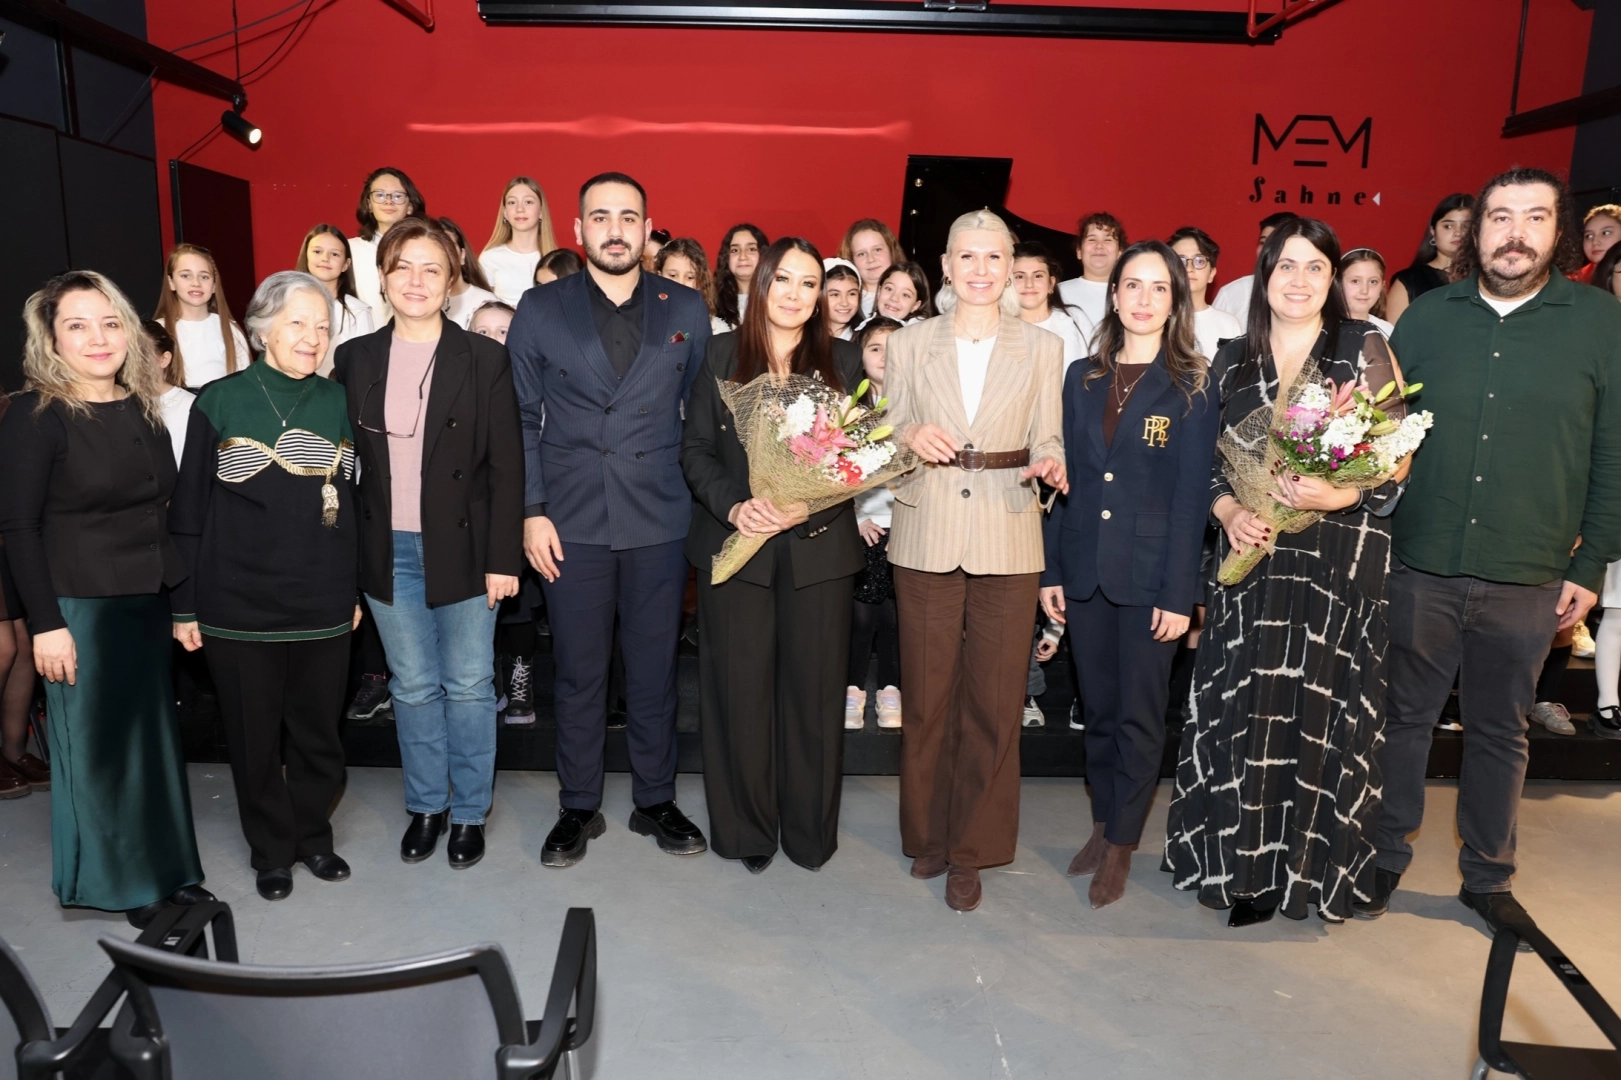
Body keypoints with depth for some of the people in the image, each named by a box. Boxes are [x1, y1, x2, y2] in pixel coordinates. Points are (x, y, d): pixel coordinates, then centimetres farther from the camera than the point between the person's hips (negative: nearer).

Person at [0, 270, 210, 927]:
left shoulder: (142, 408, 7)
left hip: (147, 602, 6)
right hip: (79, 608, -6)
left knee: (157, 735, 13)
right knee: (96, 745, 6)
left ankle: (170, 872, 27)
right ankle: (124, 884, 22)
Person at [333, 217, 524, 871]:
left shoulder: (484, 359, -4)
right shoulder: (355, 360, 4)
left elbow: (506, 465, -5)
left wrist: (503, 557, -9)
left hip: (462, 548, -2)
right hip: (389, 552, 3)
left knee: (468, 686, 7)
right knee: (412, 687, 13)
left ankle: (469, 811, 25)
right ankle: (425, 805, 31)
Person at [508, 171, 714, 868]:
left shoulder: (687, 310, 6)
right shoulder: (540, 310, 4)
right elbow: (522, 419, 4)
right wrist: (531, 510, -4)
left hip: (660, 522, 1)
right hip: (571, 523, 0)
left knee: (654, 671, 10)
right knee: (578, 674, 9)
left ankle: (655, 800, 28)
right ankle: (578, 809, 25)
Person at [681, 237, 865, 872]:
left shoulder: (843, 361, 7)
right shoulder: (721, 355, 6)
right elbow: (695, 449, 3)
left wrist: (809, 508, -14)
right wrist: (734, 507, -14)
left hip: (819, 549, 1)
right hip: (735, 542, 0)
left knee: (813, 689, 5)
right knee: (740, 689, 3)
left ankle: (810, 830, 22)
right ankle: (746, 828, 20)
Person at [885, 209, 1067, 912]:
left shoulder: (1043, 349, 6)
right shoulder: (909, 345, 6)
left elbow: (1047, 440, 6)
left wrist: (1049, 464, -16)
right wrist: (910, 437, -14)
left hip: (1007, 540, 0)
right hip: (926, 538, 0)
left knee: (993, 701, 4)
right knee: (927, 695, 8)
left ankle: (970, 850, 20)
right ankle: (927, 833, 28)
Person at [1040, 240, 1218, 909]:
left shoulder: (1191, 386, -3)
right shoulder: (1082, 379, 7)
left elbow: (1191, 495, -7)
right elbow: (1064, 479, 8)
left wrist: (1180, 592, -11)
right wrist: (1050, 571, 4)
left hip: (1149, 573, -3)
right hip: (1085, 570, 4)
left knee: (1139, 713, 6)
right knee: (1098, 707, 14)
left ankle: (1121, 844, 21)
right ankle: (1103, 823, 30)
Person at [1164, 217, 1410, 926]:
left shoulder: (1363, 348, 2)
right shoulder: (1231, 361, 9)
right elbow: (1208, 463, 10)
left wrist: (1338, 494, -20)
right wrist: (1228, 513, -8)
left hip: (1340, 559, -2)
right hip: (1253, 556, 2)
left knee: (1319, 712, 1)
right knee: (1244, 707, 3)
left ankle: (1314, 862, 19)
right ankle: (1246, 862, 19)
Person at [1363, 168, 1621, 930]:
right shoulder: (1427, 316, 2)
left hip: (1527, 580, 0)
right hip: (1419, 566, 0)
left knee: (1500, 731, 14)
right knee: (1403, 717, 11)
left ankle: (1488, 876, 31)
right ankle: (1384, 860, 27)